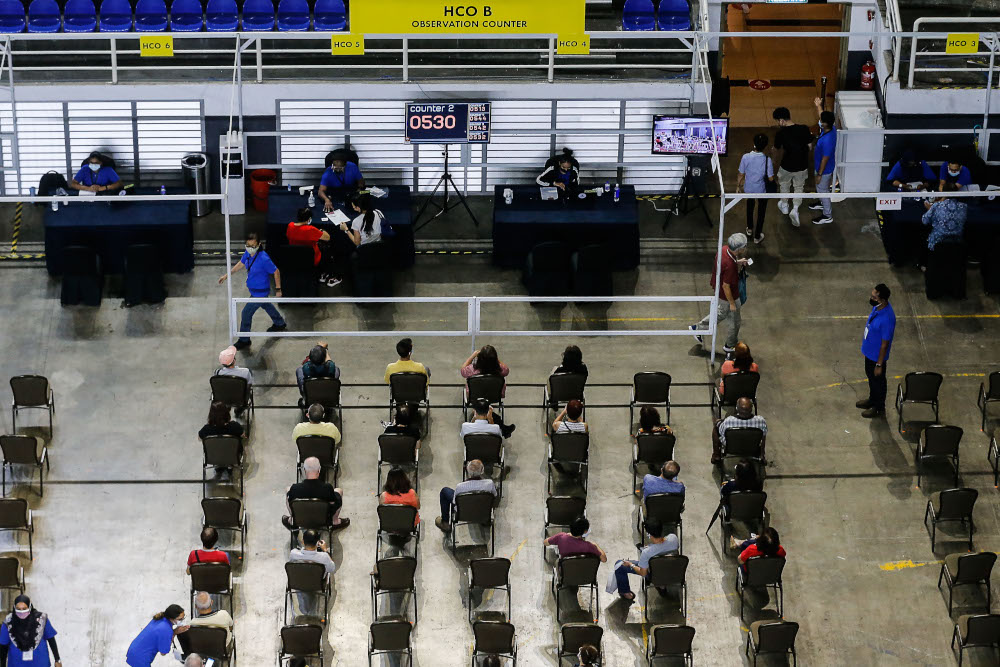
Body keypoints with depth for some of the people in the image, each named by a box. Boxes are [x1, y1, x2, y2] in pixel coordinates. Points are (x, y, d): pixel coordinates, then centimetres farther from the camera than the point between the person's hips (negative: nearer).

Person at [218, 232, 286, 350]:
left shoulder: (263, 259, -34)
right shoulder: (248, 253, -11)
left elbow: (276, 272, -22)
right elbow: (241, 264, 8)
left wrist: (278, 289, -13)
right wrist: (226, 275, 9)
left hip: (260, 291, -9)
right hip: (253, 290, 9)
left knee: (246, 313, -1)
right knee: (266, 305, 31)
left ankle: (244, 340, 16)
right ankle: (280, 324, 57)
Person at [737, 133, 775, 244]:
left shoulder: (745, 157, -23)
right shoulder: (767, 160, -27)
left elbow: (741, 175, -11)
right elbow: (771, 178, -18)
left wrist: (738, 186, 7)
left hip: (749, 188, 2)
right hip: (762, 189, -2)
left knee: (750, 206, 32)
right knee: (761, 211, 20)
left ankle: (749, 229, 48)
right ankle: (757, 236, 31)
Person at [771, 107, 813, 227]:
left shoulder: (781, 133, -18)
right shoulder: (804, 129, -15)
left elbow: (776, 149, 0)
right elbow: (809, 146, -4)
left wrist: (770, 153, 22)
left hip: (787, 166, -1)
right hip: (802, 166, 1)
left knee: (784, 185, 28)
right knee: (799, 187, 23)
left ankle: (784, 206, 46)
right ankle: (795, 209, 7)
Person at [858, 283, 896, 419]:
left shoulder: (887, 318, -38)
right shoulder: (876, 306, -12)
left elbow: (885, 344, -27)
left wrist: (879, 365, -18)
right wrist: (864, 341, 21)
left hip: (877, 355, -8)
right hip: (869, 351, 8)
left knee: (878, 380, 15)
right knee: (870, 376, 29)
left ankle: (879, 408, 37)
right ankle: (872, 400, 52)